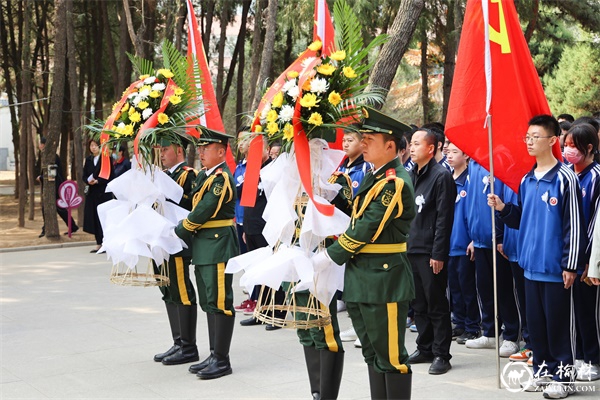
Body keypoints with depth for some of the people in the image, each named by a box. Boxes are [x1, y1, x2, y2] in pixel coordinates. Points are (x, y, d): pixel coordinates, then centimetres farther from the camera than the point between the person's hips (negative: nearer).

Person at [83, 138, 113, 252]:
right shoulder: (89, 159, 12)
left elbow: (111, 176, -9)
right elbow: (84, 175, 13)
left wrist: (97, 181, -16)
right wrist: (89, 180, -8)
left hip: (104, 192, -6)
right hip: (92, 192, 6)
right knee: (94, 218, 5)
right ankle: (99, 244, 12)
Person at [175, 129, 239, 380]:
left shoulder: (222, 178, -15)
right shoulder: (204, 176, 14)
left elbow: (203, 211, -18)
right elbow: (196, 208, 17)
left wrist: (180, 232, -7)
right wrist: (189, 237, 3)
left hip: (218, 245, -10)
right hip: (203, 246, 10)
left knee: (219, 302, -6)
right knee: (208, 302, 14)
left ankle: (222, 360, -1)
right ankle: (215, 355, 22)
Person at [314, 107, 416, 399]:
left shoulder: (395, 182, -16)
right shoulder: (374, 177, 14)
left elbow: (367, 229, -18)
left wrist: (329, 256, -12)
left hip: (384, 279, -10)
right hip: (361, 278, 10)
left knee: (391, 356, -2)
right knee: (372, 353, 16)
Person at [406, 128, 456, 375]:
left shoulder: (441, 176, -10)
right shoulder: (411, 176, 13)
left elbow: (444, 219, -15)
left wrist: (438, 253, -18)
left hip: (430, 252, -7)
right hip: (410, 249, 8)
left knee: (437, 305, -1)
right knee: (418, 304, 14)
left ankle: (441, 355, 6)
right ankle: (425, 348, 24)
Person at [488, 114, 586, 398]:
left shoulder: (564, 178, -11)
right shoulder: (526, 180, 10)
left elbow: (574, 225, -12)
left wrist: (570, 265, -14)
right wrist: (503, 209, 0)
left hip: (555, 267, -7)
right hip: (531, 265, 7)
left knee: (557, 323, 1)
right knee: (535, 321, 13)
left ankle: (562, 377, 11)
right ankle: (542, 371, 25)